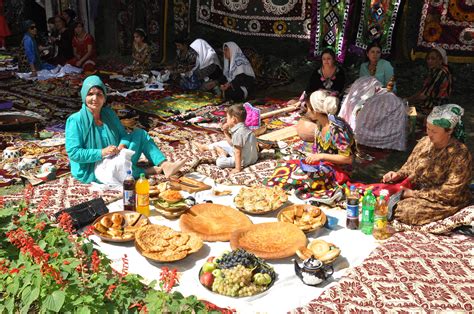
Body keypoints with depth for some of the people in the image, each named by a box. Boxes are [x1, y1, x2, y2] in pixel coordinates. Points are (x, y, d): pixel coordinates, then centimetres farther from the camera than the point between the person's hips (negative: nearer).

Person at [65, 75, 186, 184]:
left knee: (140, 134, -2)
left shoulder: (109, 113, 3)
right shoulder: (75, 120, -15)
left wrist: (122, 146, -17)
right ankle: (149, 171, -12)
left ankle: (165, 165, -15)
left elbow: (123, 134, 6)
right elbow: (73, 152, -20)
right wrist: (102, 153, -27)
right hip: (90, 171, -7)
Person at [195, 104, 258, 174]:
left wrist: (238, 168, -24)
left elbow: (238, 152, -27)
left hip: (243, 160, -9)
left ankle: (223, 156, 9)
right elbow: (232, 143, 11)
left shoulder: (238, 133, -28)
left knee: (219, 162, -19)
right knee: (223, 143, 19)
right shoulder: (242, 128, 2)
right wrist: (226, 132, 2)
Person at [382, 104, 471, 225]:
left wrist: (414, 194, -21)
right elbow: (409, 167, 11)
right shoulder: (425, 142, -1)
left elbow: (448, 192, -21)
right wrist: (398, 175, -12)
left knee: (405, 211, -27)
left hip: (445, 202, -6)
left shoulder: (460, 155, -20)